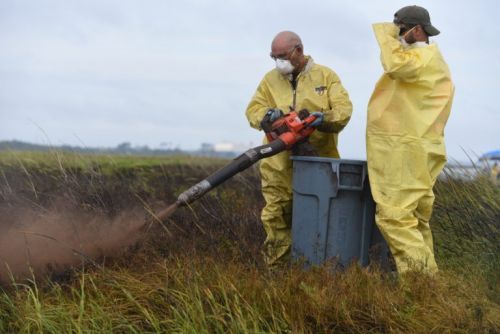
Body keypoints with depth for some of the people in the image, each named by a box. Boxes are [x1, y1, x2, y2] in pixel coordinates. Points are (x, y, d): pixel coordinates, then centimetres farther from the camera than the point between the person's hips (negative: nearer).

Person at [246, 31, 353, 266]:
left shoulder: (325, 76, 5)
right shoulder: (270, 79, 12)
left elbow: (344, 109, -4)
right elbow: (253, 109, 5)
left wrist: (323, 118, -24)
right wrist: (267, 114, -18)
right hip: (279, 163, 1)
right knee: (276, 215, -1)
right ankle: (276, 266, 9)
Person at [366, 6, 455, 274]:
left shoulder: (425, 56, -10)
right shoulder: (424, 59, 24)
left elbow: (396, 64, -30)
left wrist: (386, 32, -16)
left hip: (405, 152, -11)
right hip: (409, 151, 11)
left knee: (394, 217, -15)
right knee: (413, 218, 11)